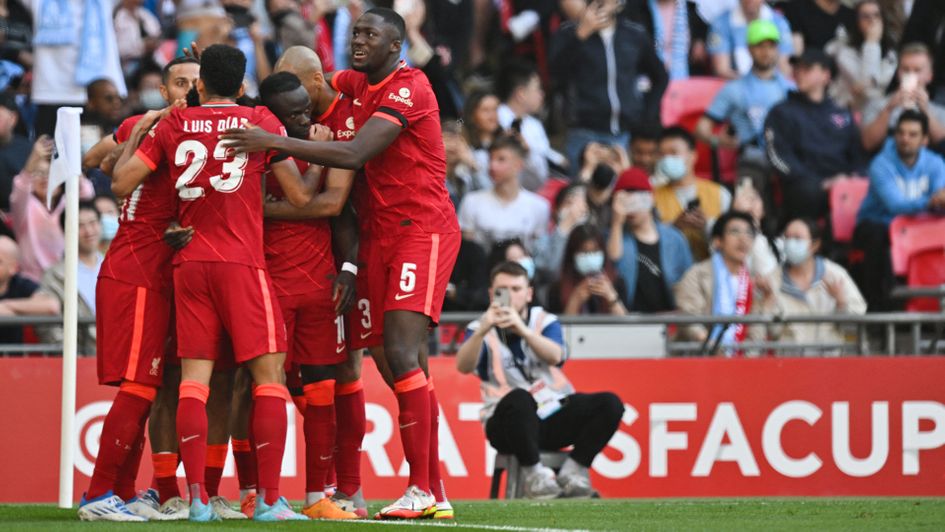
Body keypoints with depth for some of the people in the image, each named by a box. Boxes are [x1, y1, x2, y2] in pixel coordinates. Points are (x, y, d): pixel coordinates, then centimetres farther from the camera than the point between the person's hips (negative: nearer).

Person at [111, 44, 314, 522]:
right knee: (268, 374, 0)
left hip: (189, 263, 3)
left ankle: (197, 497, -4)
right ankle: (269, 499, -7)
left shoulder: (172, 126, 6)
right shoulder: (262, 123, 2)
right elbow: (301, 198, 3)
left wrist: (137, 134, 21)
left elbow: (121, 182, 5)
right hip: (242, 263, -3)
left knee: (194, 376, 3)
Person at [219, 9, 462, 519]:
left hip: (423, 230, -9)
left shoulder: (408, 89, -15)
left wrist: (275, 142, -26)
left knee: (401, 353, -19)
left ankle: (421, 491, -19)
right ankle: (434, 493, 8)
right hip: (388, 233, 9)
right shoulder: (358, 82, 13)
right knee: (402, 362, 6)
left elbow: (354, 154, -23)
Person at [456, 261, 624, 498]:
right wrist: (483, 330, -35)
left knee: (609, 404, -19)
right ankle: (534, 473, -24)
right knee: (519, 398, -38)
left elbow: (555, 356, -16)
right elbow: (463, 366, -17)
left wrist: (521, 328, -35)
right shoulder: (480, 329, 4)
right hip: (509, 423, -3)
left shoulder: (545, 321, 8)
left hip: (554, 417, 3)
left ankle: (573, 471, -11)